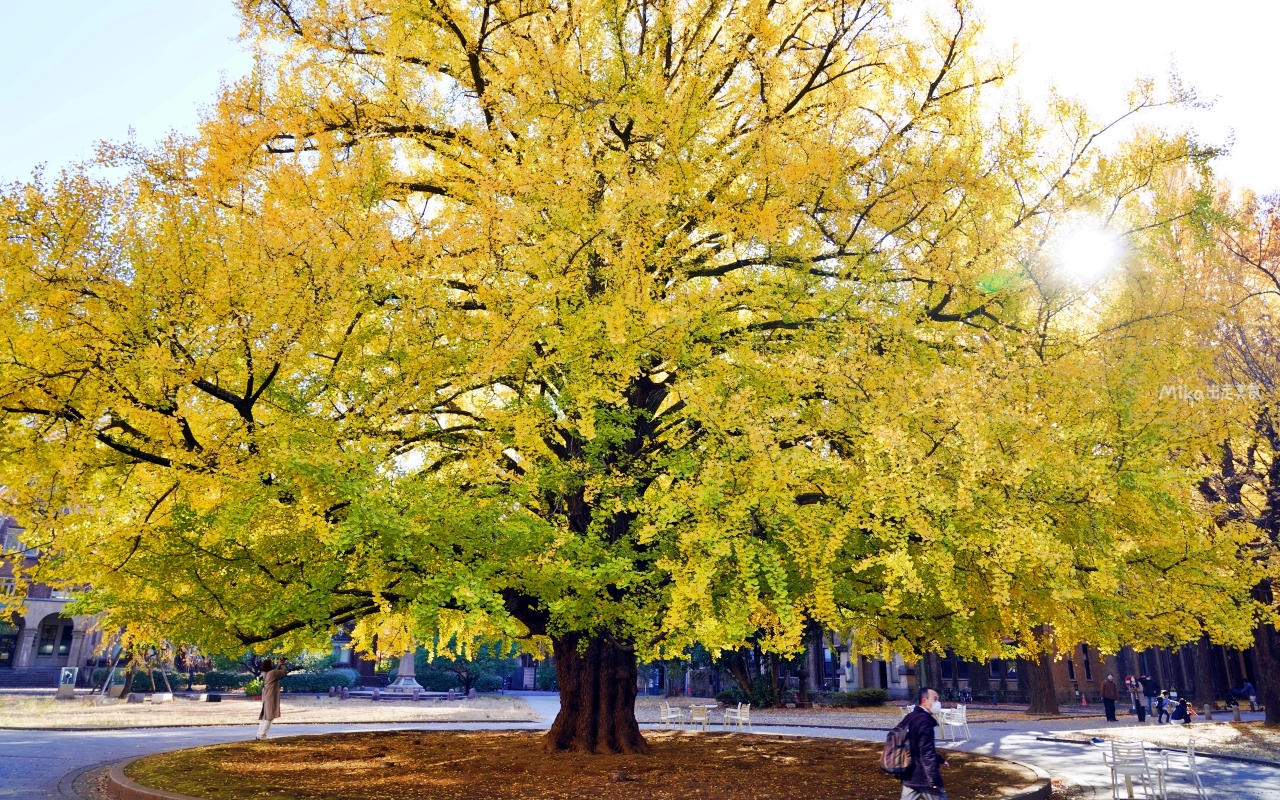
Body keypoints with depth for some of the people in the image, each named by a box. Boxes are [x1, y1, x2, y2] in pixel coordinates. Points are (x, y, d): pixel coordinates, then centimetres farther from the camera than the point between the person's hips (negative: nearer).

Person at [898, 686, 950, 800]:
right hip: (923, 777, -9)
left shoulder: (910, 718, 13)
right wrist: (934, 779, -19)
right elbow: (926, 752, -22)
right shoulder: (925, 720, -17)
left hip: (909, 775, 9)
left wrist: (939, 760, 29)